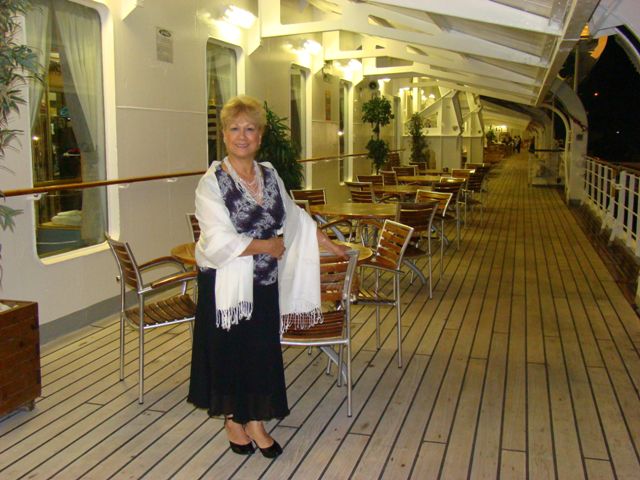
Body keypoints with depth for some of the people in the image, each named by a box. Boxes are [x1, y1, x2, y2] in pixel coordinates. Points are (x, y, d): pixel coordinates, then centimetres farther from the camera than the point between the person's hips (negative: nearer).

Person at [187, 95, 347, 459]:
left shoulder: (269, 175, 2)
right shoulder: (212, 182, -16)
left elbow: (296, 217, 15)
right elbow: (220, 242, -24)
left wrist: (330, 245, 17)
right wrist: (268, 245, -16)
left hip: (264, 283, 5)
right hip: (225, 285, -5)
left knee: (262, 350, 11)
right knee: (229, 352, 10)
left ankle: (256, 421, 29)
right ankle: (233, 419, 32)